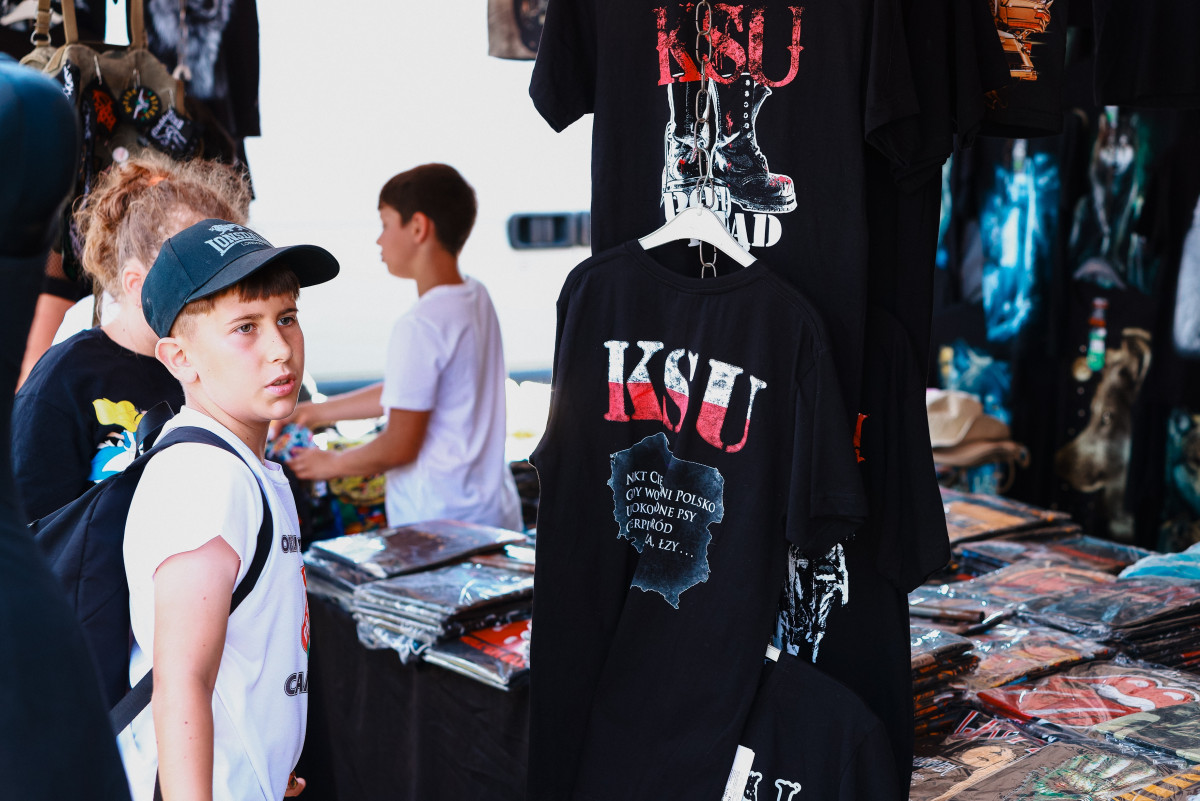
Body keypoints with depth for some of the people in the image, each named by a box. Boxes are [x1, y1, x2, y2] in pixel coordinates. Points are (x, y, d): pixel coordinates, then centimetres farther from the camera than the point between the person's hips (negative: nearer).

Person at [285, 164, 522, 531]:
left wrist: (331, 464, 3)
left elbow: (400, 446, -15)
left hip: (440, 528, -8)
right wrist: (316, 412, 23)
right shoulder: (476, 297, 8)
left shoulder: (420, 326, -19)